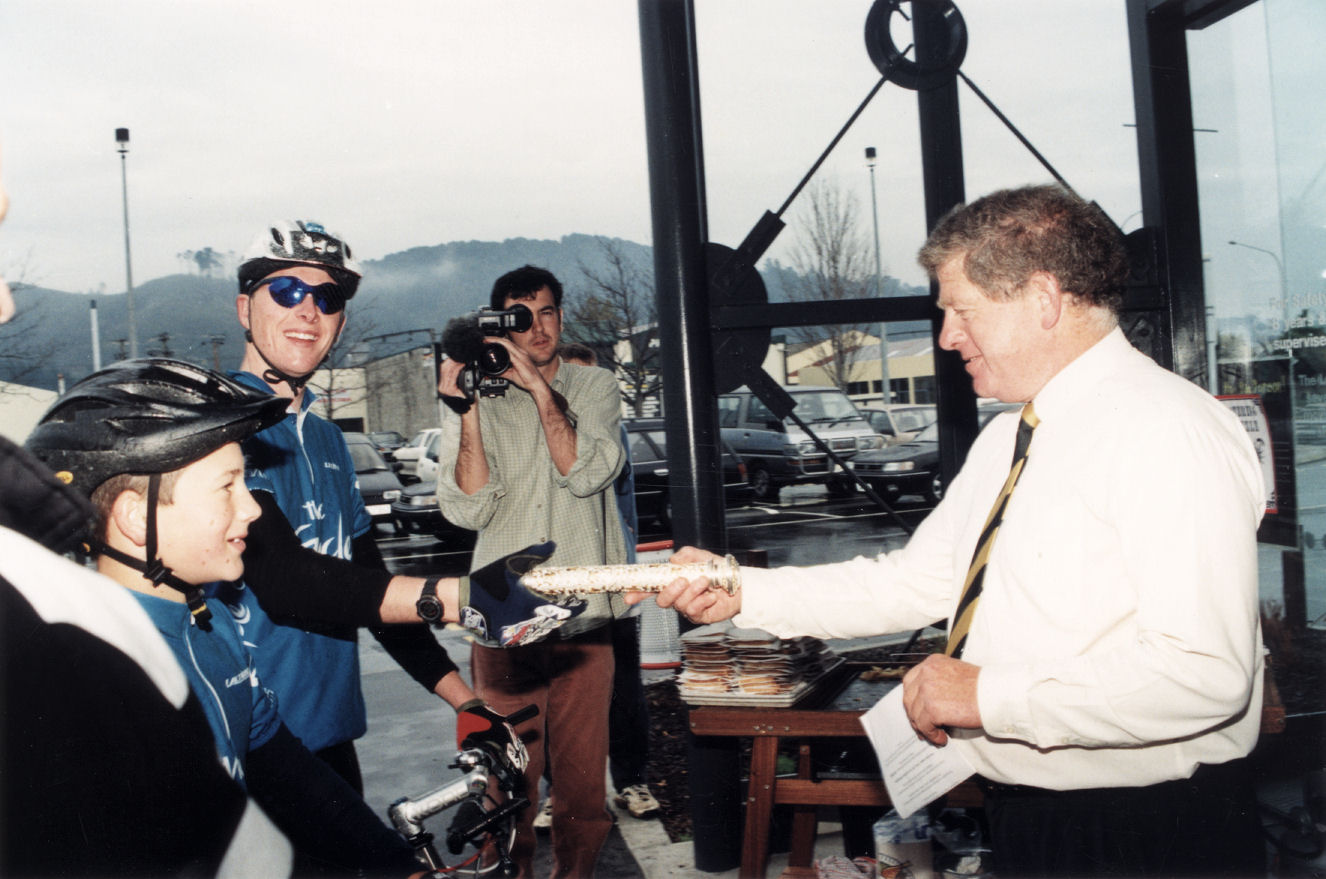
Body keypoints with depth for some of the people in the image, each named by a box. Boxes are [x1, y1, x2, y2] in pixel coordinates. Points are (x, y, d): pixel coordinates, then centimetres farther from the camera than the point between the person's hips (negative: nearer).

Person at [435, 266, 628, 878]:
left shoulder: (593, 386, 9)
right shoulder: (479, 402, 6)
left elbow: (587, 473, -9)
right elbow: (467, 510, -7)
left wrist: (541, 389, -15)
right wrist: (467, 411, -14)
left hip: (583, 617, 1)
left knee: (582, 775, 8)